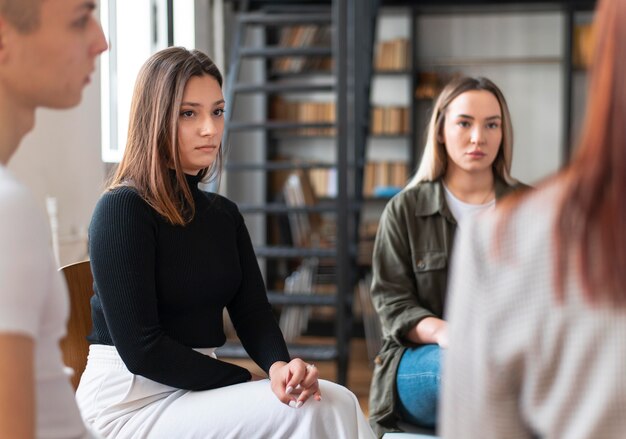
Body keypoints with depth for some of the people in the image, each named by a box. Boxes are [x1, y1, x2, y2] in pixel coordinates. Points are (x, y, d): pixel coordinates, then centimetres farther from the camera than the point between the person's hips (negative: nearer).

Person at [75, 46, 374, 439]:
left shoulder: (224, 214, 13)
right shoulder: (121, 209, -11)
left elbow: (253, 311, 3)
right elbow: (141, 350, -16)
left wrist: (278, 364, -19)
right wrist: (246, 381, -13)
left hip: (198, 388, 7)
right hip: (132, 403, -6)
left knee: (337, 402, -18)